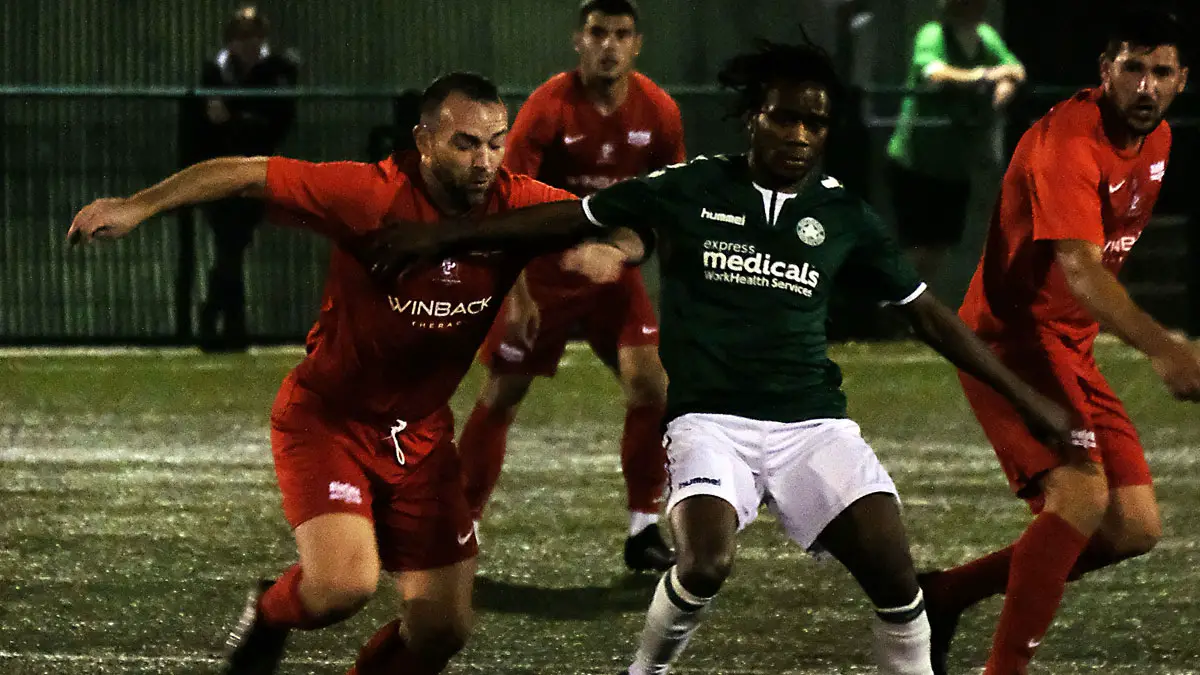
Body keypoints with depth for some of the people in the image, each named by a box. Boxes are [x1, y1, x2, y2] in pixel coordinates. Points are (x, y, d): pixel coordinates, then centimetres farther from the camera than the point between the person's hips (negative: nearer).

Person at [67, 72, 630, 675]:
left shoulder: (518, 206, -12)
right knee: (345, 585, -26)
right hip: (328, 417, -5)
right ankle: (269, 615, 10)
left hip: (422, 432, 5)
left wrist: (600, 250, -24)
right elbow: (247, 174, -19)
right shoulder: (374, 196, -25)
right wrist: (139, 206, -21)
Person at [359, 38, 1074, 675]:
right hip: (712, 419, -2)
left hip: (814, 421, 2)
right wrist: (436, 237, 5)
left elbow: (928, 313, 13)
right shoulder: (692, 190, 0)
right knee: (707, 563, -28)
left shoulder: (846, 217, 5)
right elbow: (564, 217, 6)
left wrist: (1026, 398, 12)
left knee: (897, 577, -15)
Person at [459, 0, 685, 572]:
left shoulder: (658, 113, -8)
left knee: (650, 384, -12)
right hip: (543, 269, -3)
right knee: (501, 395, 1)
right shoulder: (548, 109, -19)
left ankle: (643, 531, -1)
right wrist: (517, 294, -23)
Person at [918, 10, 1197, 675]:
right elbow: (1079, 269, -36)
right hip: (1011, 339, -9)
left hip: (1072, 349, 9)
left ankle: (946, 594, 15)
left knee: (1134, 530, 3)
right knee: (1081, 494, -28)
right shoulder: (1068, 141, -22)